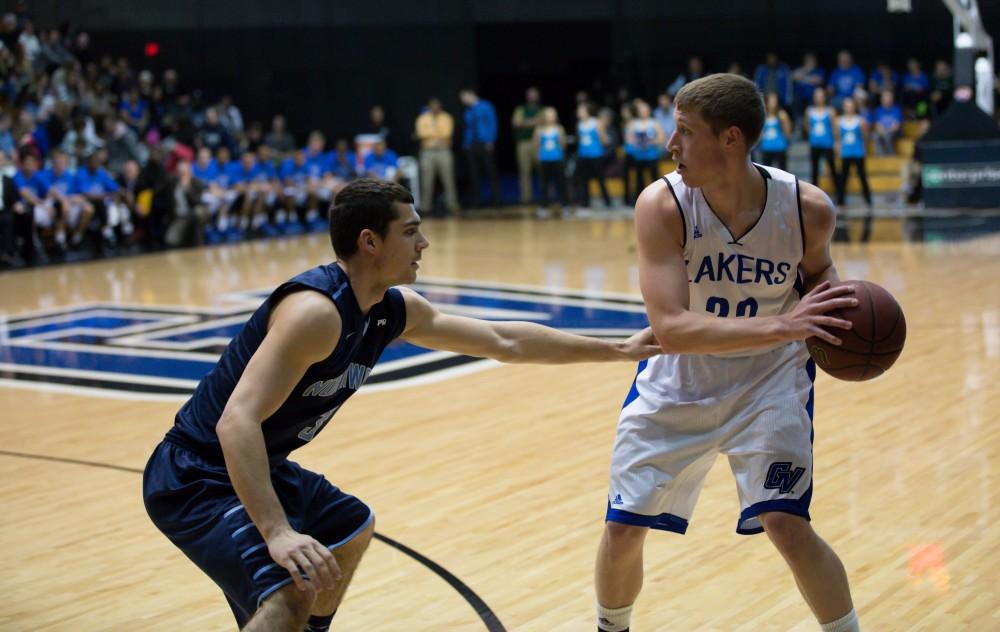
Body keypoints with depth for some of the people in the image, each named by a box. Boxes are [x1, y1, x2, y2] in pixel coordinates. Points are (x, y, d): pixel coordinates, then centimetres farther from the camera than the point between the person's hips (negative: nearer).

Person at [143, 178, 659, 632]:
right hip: (195, 479, -11)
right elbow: (236, 422, -34)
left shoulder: (394, 310, 3)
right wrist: (278, 533, -43)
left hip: (257, 468, 11)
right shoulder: (316, 310, -26)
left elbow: (503, 340, 12)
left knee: (352, 528, 31)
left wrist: (616, 350, 14)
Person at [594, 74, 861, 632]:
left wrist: (838, 307, -18)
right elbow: (671, 329, -35)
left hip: (769, 379, -1)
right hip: (679, 381, 1)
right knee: (623, 529, 5)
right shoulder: (662, 205, -26)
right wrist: (782, 324, -46)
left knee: (786, 524, -16)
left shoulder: (808, 207, -20)